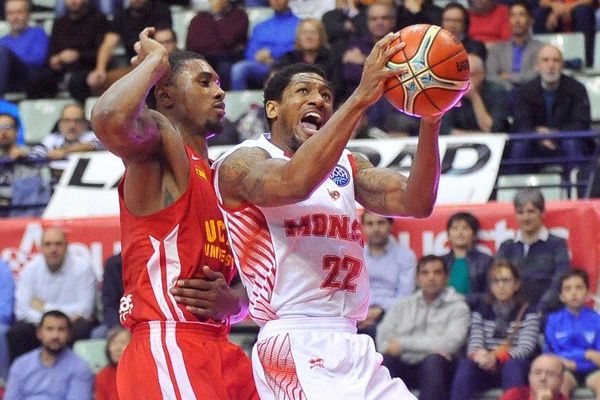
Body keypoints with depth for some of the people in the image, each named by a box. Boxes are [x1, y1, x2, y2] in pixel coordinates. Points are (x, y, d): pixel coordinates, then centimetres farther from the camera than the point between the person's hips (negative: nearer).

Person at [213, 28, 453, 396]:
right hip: (296, 347, -8)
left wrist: (430, 121, -12)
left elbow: (415, 203, 4)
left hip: (354, 348, 8)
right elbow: (293, 182, -26)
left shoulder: (346, 167, 20)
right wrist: (360, 98, -28)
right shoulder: (241, 163, -2)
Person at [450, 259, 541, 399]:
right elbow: (474, 343, 3)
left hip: (515, 368, -2)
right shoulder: (481, 311, 16)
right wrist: (479, 355, -25)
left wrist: (496, 358, -27)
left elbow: (525, 347, -8)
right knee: (466, 365, -31)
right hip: (485, 370, 2)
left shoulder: (528, 313, 7)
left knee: (513, 366, -37)